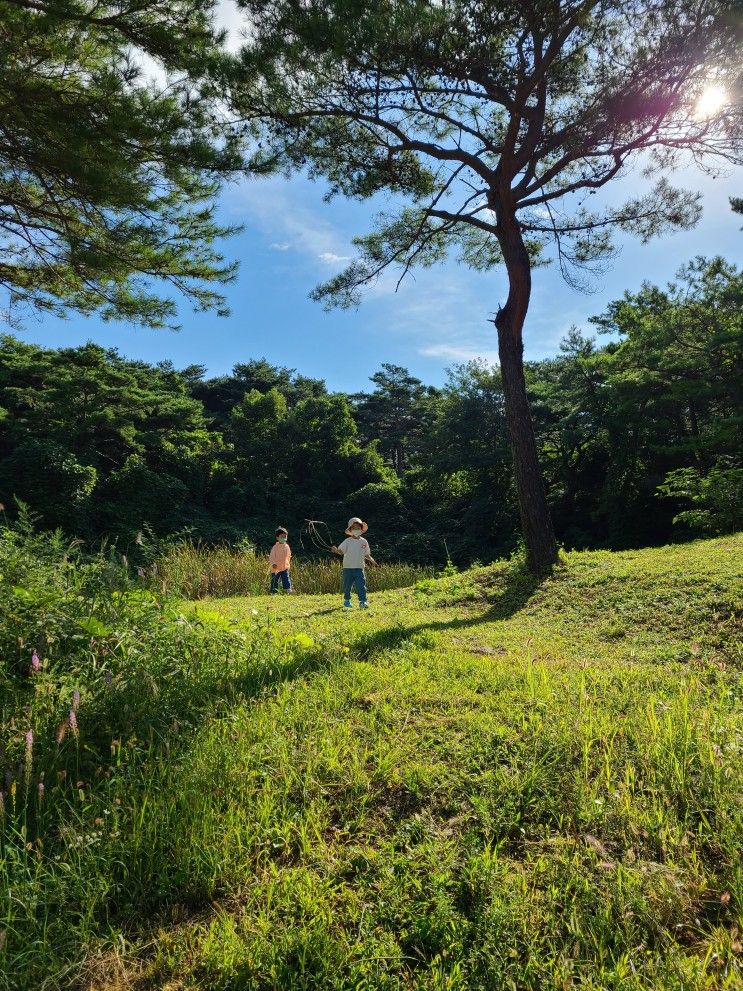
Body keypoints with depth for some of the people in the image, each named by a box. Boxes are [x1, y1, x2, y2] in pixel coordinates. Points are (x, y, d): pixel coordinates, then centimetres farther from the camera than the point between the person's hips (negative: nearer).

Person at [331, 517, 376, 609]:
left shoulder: (364, 542, 5)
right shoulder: (348, 541, -4)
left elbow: (366, 554, 12)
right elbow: (341, 551, -13)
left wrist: (371, 559, -6)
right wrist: (336, 550, -35)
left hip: (359, 568, 1)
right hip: (348, 567, -1)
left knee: (361, 585, -9)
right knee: (347, 586, 8)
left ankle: (363, 601, -9)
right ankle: (347, 600, 27)